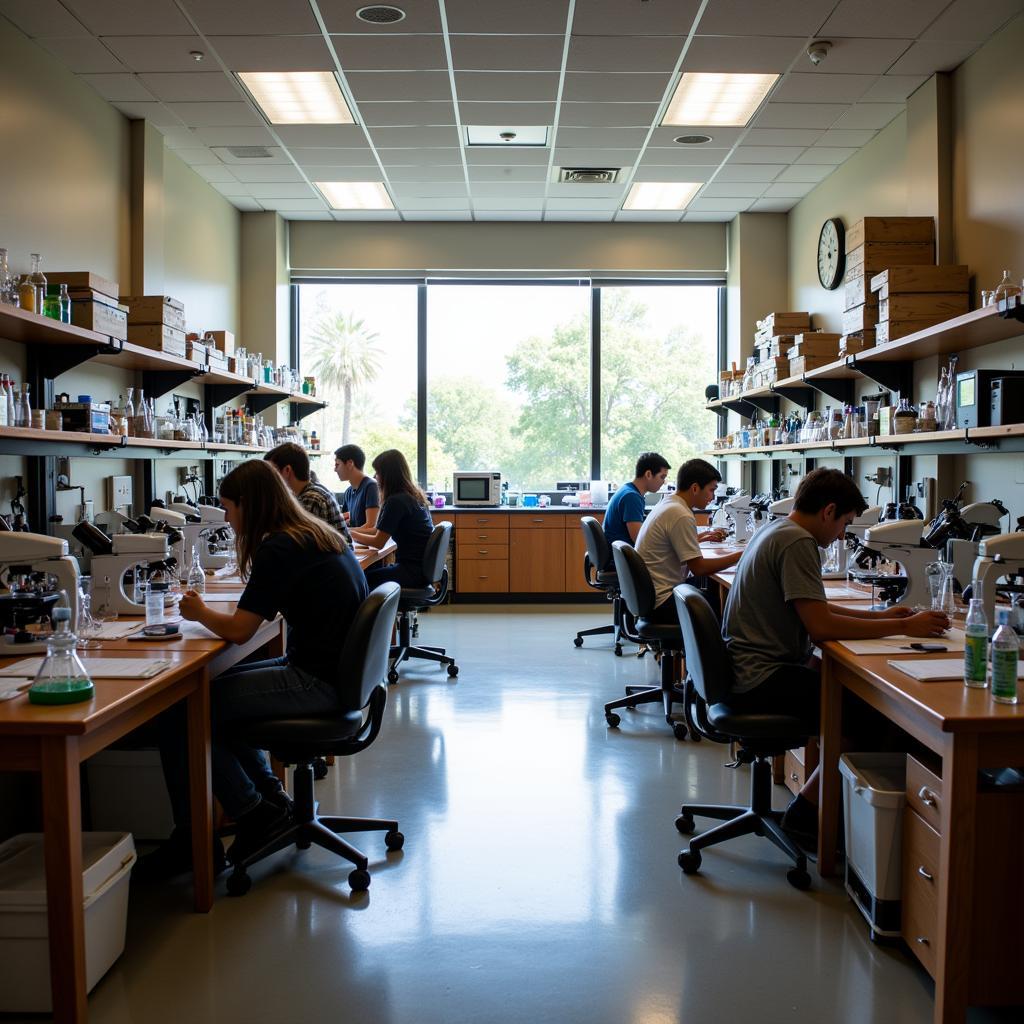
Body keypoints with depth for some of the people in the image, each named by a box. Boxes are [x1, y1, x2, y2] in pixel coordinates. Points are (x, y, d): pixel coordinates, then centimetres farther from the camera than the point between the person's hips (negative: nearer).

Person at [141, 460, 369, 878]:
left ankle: (254, 811, 7)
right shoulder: (322, 535, 13)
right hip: (338, 671, 10)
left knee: (182, 714, -6)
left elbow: (239, 631, -15)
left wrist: (199, 612, 4)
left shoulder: (278, 549, -16)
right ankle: (270, 796, 23)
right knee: (220, 689, 23)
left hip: (318, 682, -10)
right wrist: (211, 613, 16)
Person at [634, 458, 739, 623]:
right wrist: (739, 556, -12)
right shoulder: (681, 515, -19)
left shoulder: (667, 504, 9)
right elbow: (699, 568, -19)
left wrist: (703, 536, 18)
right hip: (663, 602, -10)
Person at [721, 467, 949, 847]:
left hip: (746, 670, 11)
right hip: (761, 678, -11)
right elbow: (820, 625, -22)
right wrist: (902, 627, -15)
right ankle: (806, 811, -2)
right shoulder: (797, 543, -16)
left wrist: (878, 615, 17)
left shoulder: (776, 531, 15)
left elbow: (813, 606, 23)